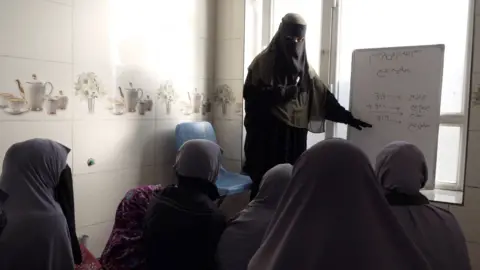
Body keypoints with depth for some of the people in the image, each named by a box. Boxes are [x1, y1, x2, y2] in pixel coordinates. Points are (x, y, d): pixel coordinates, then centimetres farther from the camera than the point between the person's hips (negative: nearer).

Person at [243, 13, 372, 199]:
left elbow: (324, 97, 8)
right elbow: (251, 94, -11)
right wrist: (281, 93, -18)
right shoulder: (264, 62, -2)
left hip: (295, 137, 5)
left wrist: (348, 117, 0)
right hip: (266, 136, -4)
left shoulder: (305, 68, 12)